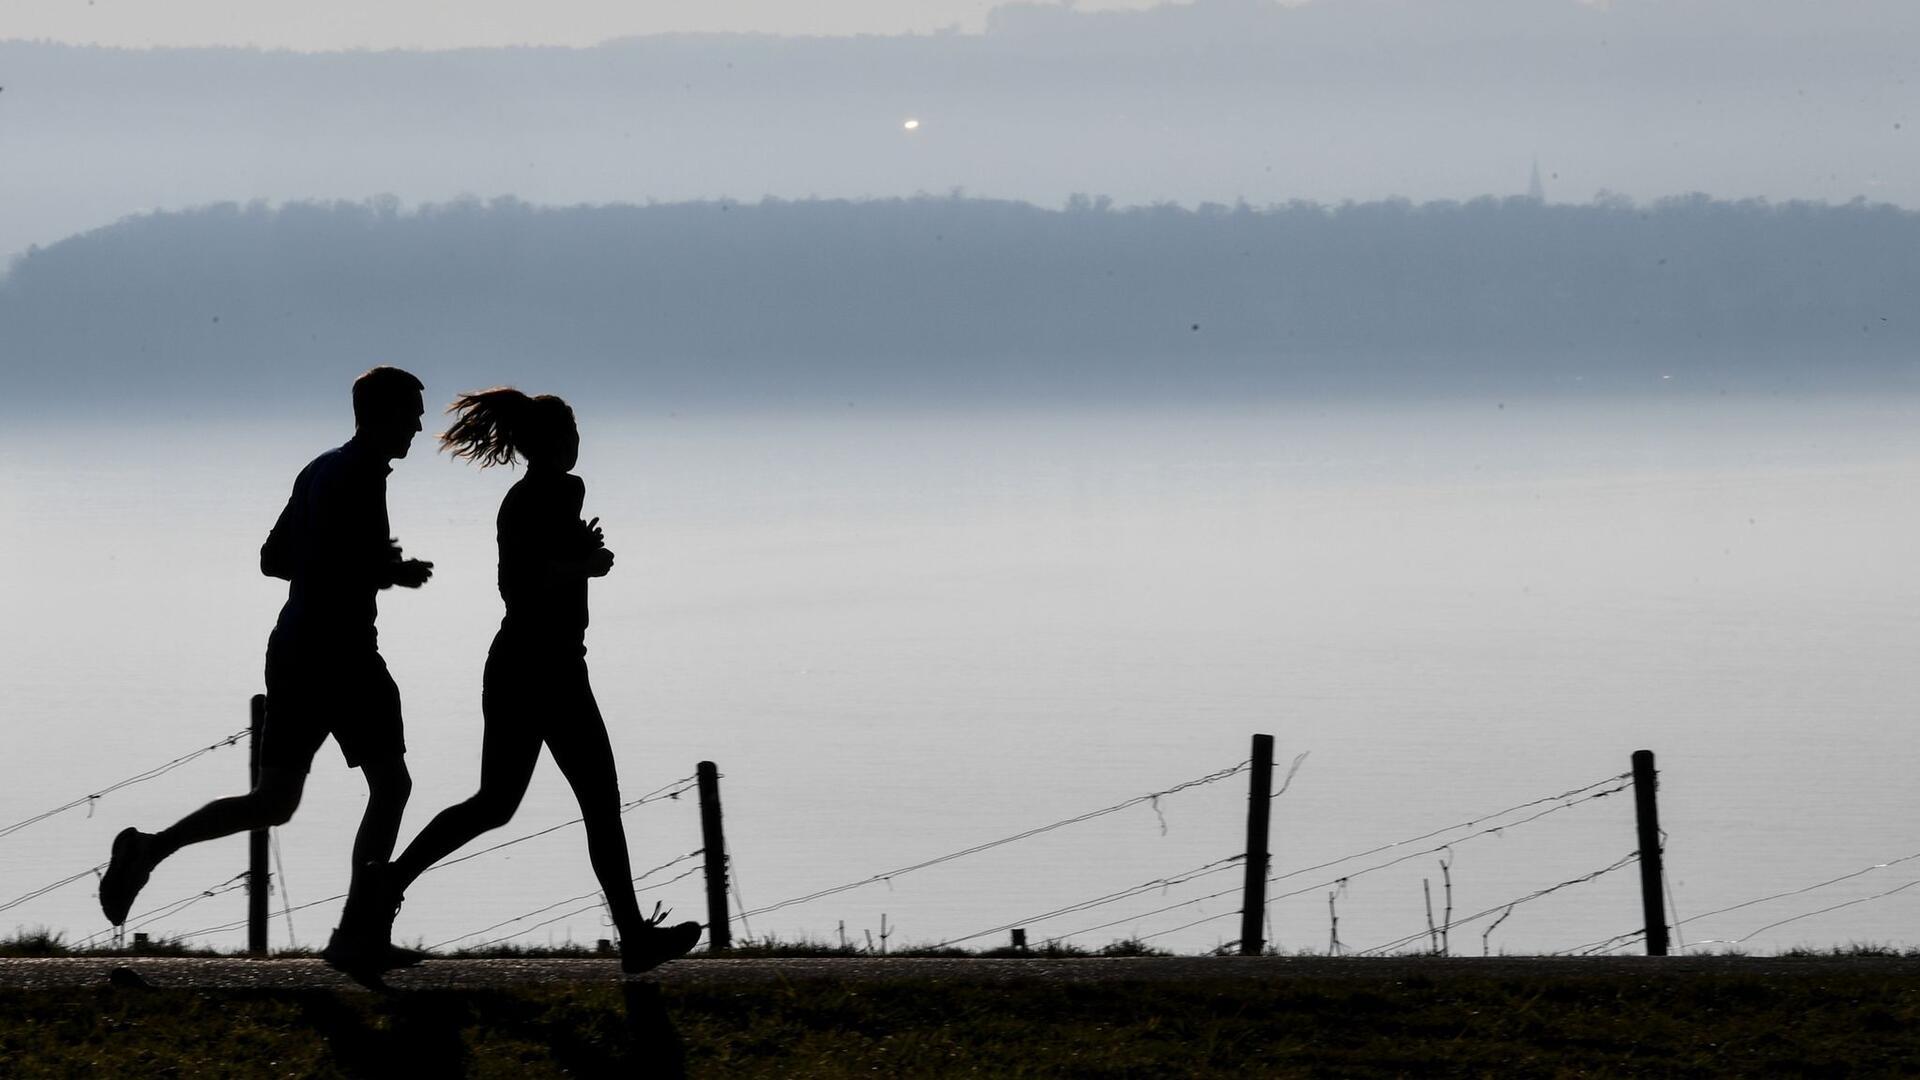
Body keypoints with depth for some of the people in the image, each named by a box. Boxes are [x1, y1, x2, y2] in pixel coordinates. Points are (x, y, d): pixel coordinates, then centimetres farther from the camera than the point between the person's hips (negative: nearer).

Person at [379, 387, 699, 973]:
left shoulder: (516, 498, 14)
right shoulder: (563, 490, -13)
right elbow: (538, 574, -25)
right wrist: (591, 563, -10)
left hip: (509, 662, 9)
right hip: (551, 667, -9)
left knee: (494, 802, 14)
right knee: (600, 804, -1)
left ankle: (392, 878, 4)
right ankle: (634, 935, 3)